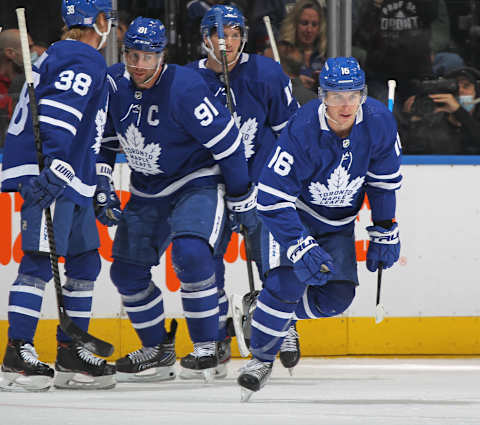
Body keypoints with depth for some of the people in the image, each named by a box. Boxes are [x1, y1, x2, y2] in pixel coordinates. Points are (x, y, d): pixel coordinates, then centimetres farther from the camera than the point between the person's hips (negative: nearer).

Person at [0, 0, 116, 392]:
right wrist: (54, 167, -33)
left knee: (85, 260, 13)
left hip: (68, 179, 11)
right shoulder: (85, 59, -8)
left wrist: (100, 191, 33)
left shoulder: (59, 55, 25)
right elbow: (59, 112, -23)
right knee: (40, 260, -14)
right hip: (49, 176, -11)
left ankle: (71, 352, 16)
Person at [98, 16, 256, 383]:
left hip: (199, 184, -7)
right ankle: (158, 351, 24)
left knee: (190, 253, -30)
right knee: (127, 271, 7)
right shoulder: (114, 83, -6)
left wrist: (242, 200, -14)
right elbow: (106, 135, 12)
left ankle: (206, 346, -19)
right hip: (148, 193, 7)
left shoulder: (184, 88, -25)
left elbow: (227, 143, -19)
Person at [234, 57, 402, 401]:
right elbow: (272, 199, -32)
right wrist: (302, 249, -39)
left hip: (338, 223, 5)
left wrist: (385, 231, 0)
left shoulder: (379, 122, -21)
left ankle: (263, 311, 18)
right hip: (292, 212, -5)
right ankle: (262, 358, -4)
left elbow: (385, 179, -2)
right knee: (289, 282, -23)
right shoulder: (302, 131, -34)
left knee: (337, 296, -7)